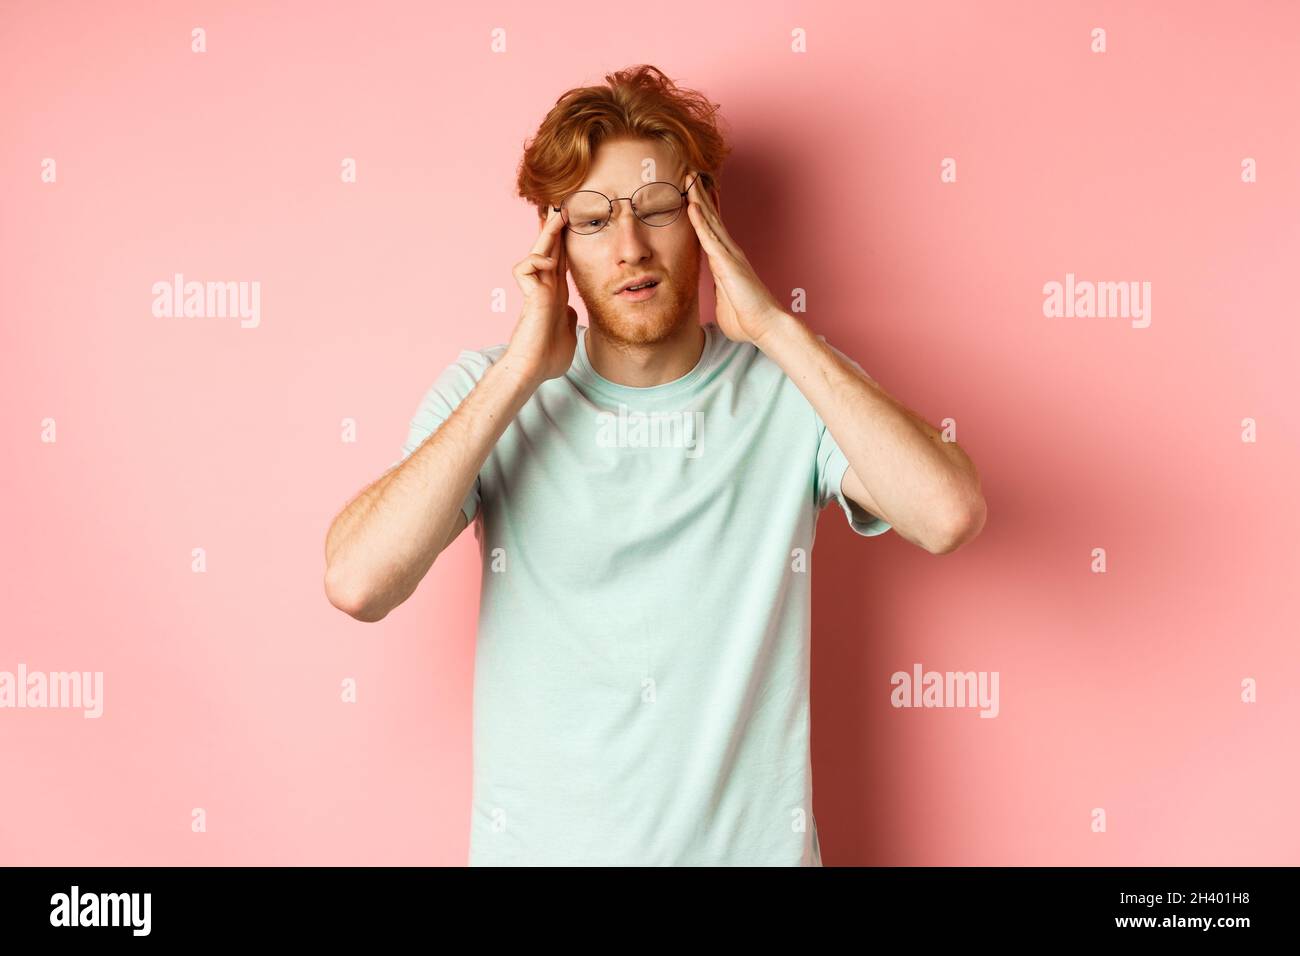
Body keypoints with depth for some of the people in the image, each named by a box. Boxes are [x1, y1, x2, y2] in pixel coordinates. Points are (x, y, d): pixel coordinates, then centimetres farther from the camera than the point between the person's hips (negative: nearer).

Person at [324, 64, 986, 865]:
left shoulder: (793, 388, -7)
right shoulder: (485, 391, -6)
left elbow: (949, 516, -24)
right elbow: (357, 583, -20)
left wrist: (775, 326, -20)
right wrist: (522, 372, -20)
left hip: (749, 840, 0)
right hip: (536, 841, 0)